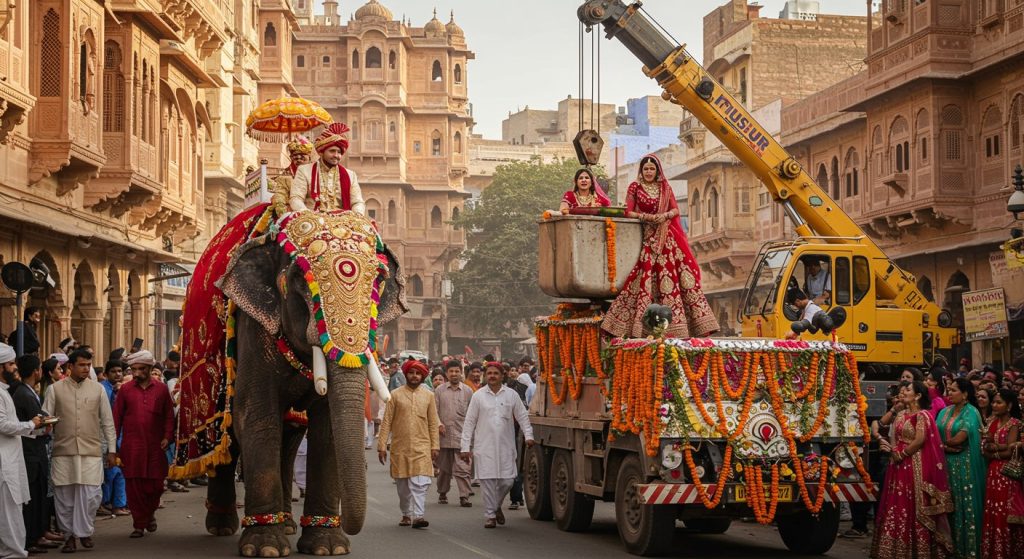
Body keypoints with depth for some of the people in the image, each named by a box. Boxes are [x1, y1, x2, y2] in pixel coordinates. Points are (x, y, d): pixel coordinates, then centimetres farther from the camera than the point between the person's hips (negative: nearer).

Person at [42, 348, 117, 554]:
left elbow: (107, 421, 9)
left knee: (90, 494, -5)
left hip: (91, 451, 0)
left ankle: (84, 531, 12)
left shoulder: (98, 389, 6)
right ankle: (70, 534, 16)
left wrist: (111, 449, 7)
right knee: (64, 494, 3)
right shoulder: (55, 389, 4)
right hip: (63, 451, 0)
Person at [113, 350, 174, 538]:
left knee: (155, 484, 3)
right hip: (131, 446, -1)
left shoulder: (161, 389, 7)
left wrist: (167, 436, -2)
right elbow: (117, 417, 7)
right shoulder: (125, 390, 5)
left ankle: (149, 514, 30)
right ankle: (139, 524, 8)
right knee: (134, 485, -1)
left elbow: (169, 415, 10)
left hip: (155, 446, 1)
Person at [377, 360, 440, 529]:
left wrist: (435, 446, 3)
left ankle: (418, 516, -16)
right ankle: (406, 514, 22)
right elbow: (386, 422, 1)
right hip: (400, 447, 0)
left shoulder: (428, 396, 7)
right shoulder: (395, 395, 3)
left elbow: (433, 423, 8)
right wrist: (382, 445, -4)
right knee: (402, 484, 8)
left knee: (420, 483, -12)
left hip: (421, 447, 0)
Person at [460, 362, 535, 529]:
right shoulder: (478, 395, 4)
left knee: (507, 481, -2)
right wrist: (466, 446, 0)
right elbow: (469, 422, 5)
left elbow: (522, 417, 10)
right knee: (488, 481, -4)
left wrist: (528, 435, -5)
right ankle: (490, 515, 6)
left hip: (506, 446, 1)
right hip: (484, 446, -1)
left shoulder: (511, 395, 6)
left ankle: (496, 506, 25)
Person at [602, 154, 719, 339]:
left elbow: (675, 210, 7)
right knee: (645, 274, -11)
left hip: (668, 237, 3)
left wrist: (664, 216, -13)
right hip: (647, 237, -3)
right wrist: (647, 216, -16)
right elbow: (629, 212, -1)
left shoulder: (665, 188, 13)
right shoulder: (634, 187, 5)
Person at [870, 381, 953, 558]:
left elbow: (920, 440, -17)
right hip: (899, 466, 8)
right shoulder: (901, 415, 15)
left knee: (914, 507, -6)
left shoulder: (922, 415, -8)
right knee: (897, 506, 8)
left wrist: (900, 454, -11)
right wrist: (891, 448, -7)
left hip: (915, 466, -8)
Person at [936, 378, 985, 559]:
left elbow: (959, 439, -16)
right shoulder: (945, 412, 12)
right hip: (946, 463, 6)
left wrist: (943, 442, 0)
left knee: (964, 504, -3)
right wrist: (946, 447, -14)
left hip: (964, 464, -6)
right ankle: (949, 544, 13)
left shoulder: (971, 413, -7)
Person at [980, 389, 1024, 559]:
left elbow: (1009, 451, -16)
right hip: (993, 472, 6)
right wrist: (999, 447, -13)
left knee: (1005, 513, -3)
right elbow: (985, 448, 2)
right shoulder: (993, 423, 11)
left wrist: (992, 450, -4)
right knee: (992, 513, 7)